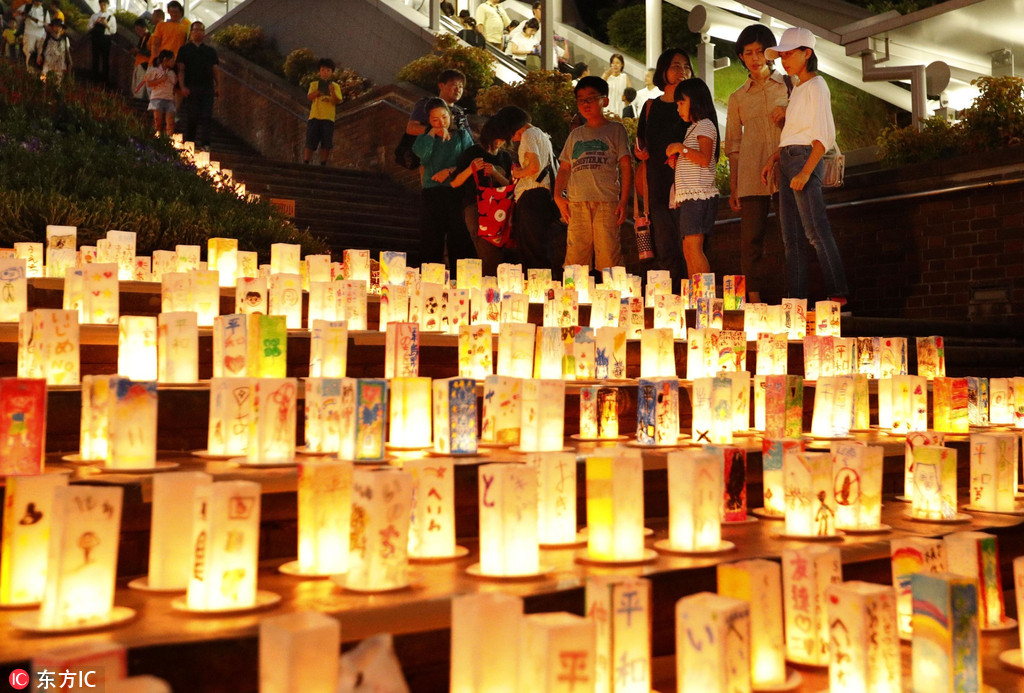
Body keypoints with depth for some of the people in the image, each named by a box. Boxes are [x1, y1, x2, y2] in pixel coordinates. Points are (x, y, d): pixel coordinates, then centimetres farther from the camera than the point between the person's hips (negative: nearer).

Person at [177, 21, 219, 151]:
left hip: (207, 88, 2)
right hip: (191, 88, -2)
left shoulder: (210, 51, 19)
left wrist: (218, 86, 3)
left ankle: (205, 143, -10)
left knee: (206, 116, -7)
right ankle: (189, 142, 7)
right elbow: (181, 70, 4)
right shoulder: (184, 50, 10)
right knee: (192, 117, -4)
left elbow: (215, 70, 16)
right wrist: (182, 87, -9)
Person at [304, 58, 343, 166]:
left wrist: (332, 92, -19)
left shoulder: (335, 86, 11)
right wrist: (319, 90, -19)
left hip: (328, 118, 1)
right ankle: (305, 164, 1)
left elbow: (336, 102, -1)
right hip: (314, 117, -1)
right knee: (310, 144, -3)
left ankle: (323, 164, 5)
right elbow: (309, 97, -4)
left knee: (326, 145, -2)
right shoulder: (314, 84, 11)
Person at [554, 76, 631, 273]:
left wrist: (624, 200, -5)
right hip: (577, 203, 3)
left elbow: (626, 166, 5)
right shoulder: (575, 135, 22)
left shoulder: (615, 130, 11)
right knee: (574, 260, -2)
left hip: (606, 202, -3)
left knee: (608, 256, -9)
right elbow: (564, 168, 21)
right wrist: (557, 196, 5)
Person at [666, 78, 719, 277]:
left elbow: (705, 159, -19)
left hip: (699, 195, -10)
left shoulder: (705, 125, -3)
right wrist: (677, 160, 8)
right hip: (688, 197, 10)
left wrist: (680, 148, -16)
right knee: (688, 250, 5)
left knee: (693, 247, -16)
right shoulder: (693, 128, 25)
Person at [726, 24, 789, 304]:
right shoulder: (737, 98, 15)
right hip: (751, 175, 1)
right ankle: (754, 297, -2)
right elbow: (733, 146, 14)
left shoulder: (788, 85, 12)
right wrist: (733, 188, 8)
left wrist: (788, 114, -8)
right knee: (751, 238, -5)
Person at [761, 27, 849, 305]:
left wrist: (805, 172, -22)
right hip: (787, 161, 9)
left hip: (805, 158, -9)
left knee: (815, 231, -12)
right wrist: (773, 159, 11)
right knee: (791, 237, 6)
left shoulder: (816, 86, -7)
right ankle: (796, 299, 8)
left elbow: (824, 135, -15)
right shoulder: (797, 89, 19)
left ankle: (838, 294, -10)